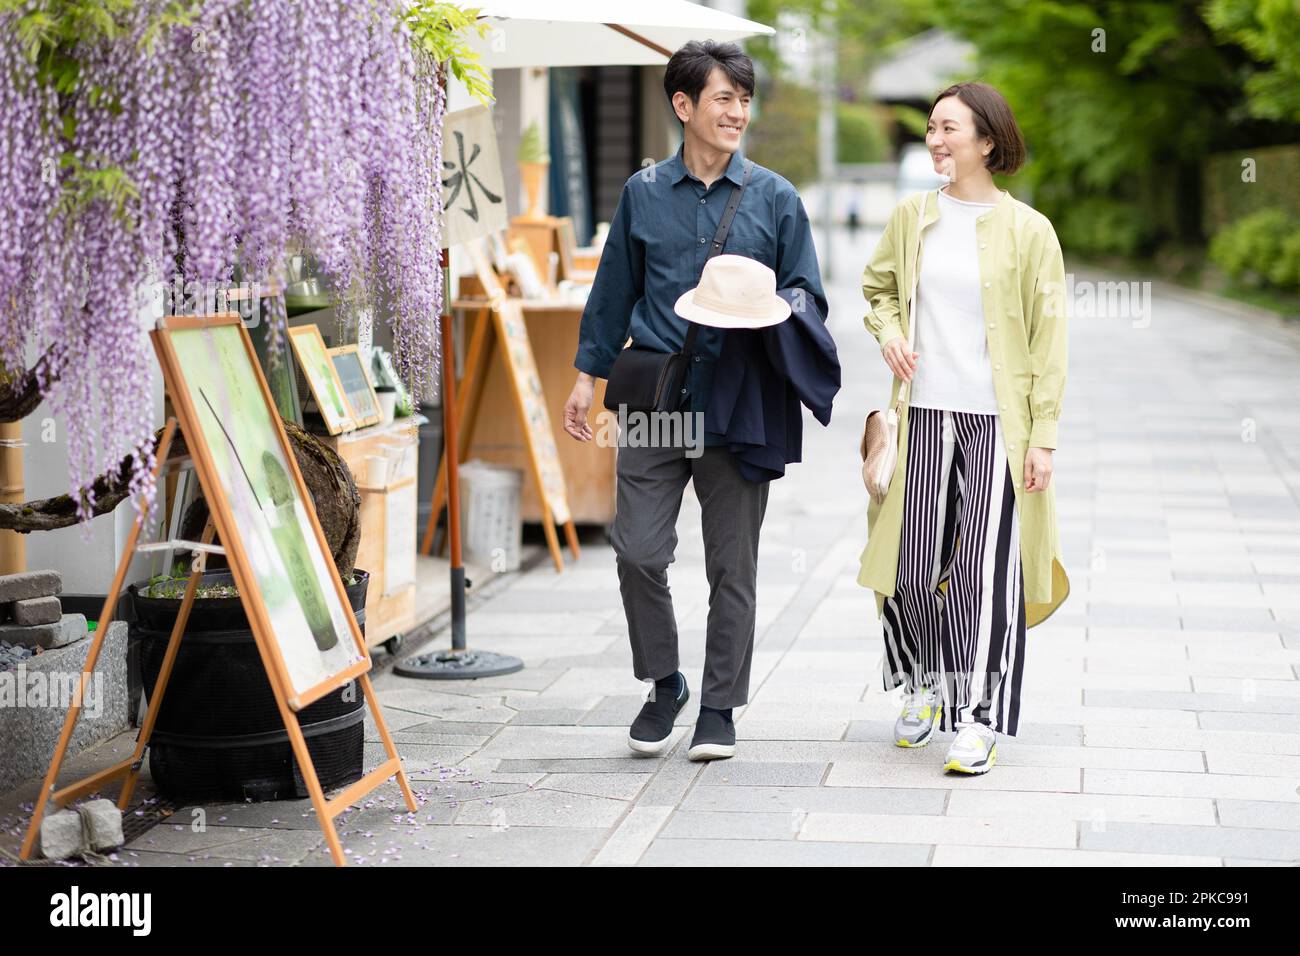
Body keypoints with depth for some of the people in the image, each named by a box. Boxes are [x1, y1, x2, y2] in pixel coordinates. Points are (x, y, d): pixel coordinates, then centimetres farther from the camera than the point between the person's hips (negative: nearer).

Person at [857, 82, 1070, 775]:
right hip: (925, 414, 3)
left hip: (997, 422, -3)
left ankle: (980, 719, 3)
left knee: (985, 569, -5)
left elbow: (1048, 340, -2)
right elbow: (877, 286, 24)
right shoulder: (911, 218, 7)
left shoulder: (1026, 230, -3)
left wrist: (1044, 435, -6)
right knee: (914, 562, 4)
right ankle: (924, 688, 29)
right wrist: (887, 330, 2)